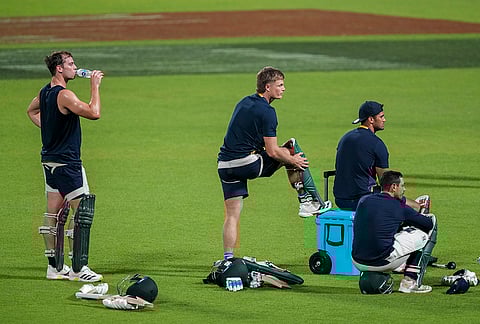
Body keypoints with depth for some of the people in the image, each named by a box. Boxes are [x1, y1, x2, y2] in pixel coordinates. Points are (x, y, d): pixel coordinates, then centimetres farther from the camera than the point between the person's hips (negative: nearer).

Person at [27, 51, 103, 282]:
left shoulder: (45, 92, 9)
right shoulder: (64, 95, -20)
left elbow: (31, 111, 29)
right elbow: (94, 113, -26)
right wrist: (95, 86, -15)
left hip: (49, 160, 9)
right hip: (67, 163, -9)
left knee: (53, 213, 11)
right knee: (82, 211, -6)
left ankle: (54, 266, 15)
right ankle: (78, 268, -6)